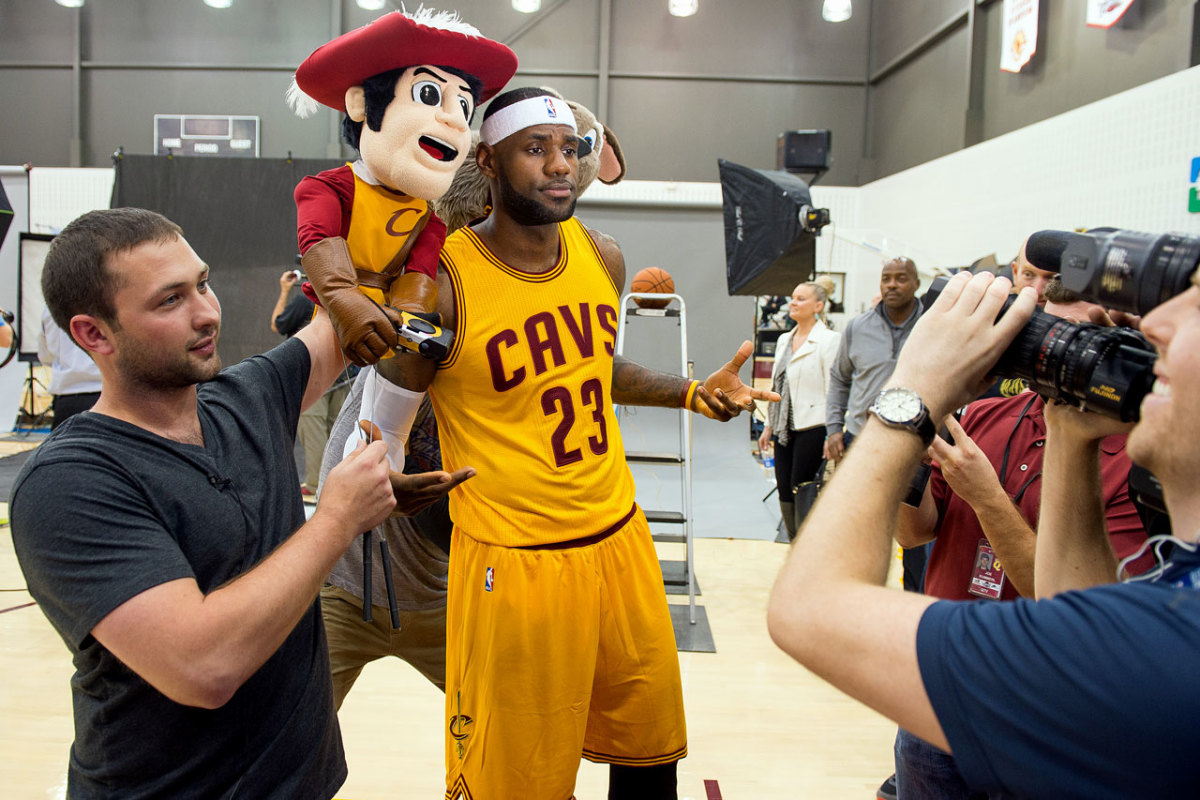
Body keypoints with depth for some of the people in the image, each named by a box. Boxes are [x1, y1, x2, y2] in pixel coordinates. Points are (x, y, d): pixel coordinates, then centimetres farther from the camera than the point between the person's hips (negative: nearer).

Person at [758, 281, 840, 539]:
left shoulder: (828, 340, -8)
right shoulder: (784, 340, 15)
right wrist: (769, 425, 17)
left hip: (811, 428, -7)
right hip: (784, 428, 7)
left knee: (801, 493, -4)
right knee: (784, 493, 9)